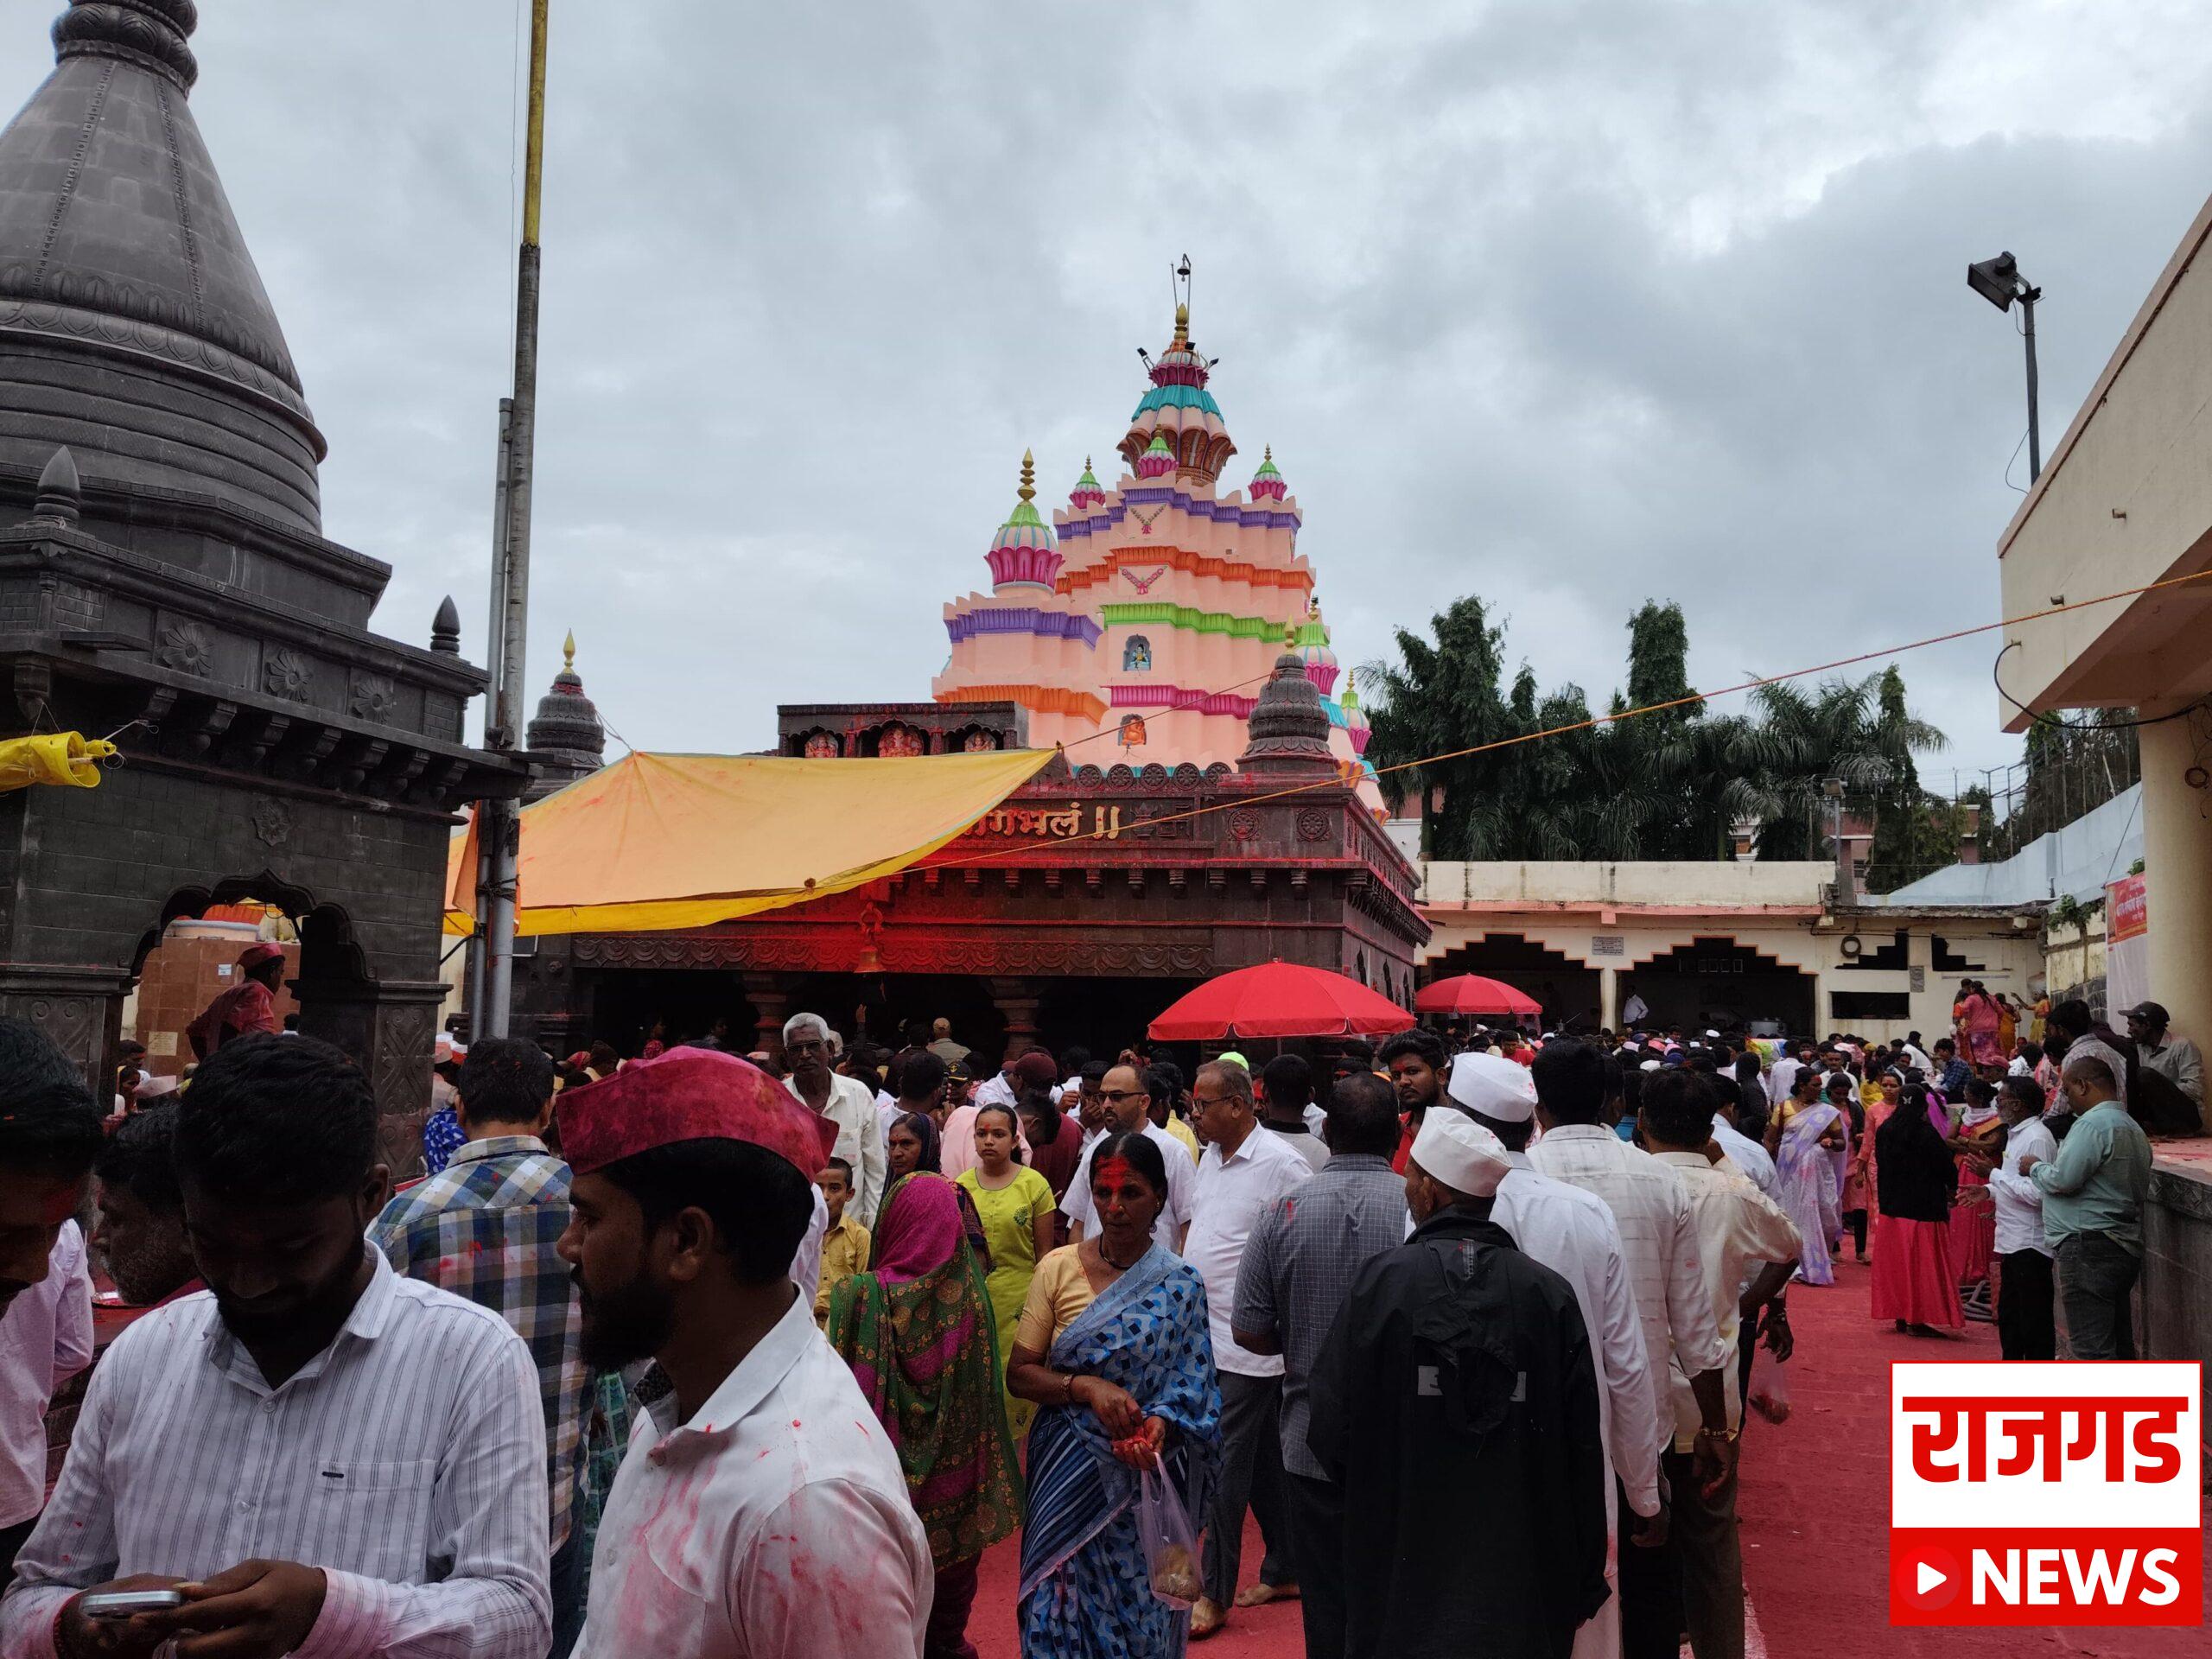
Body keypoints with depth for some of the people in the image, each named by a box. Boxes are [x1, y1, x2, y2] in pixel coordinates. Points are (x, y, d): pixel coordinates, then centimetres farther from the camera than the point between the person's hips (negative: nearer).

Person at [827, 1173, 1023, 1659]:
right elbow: (987, 1387, -4)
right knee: (952, 1565, 22)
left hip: (886, 1469, -2)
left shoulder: (860, 1296, -21)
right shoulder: (971, 1291, -13)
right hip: (957, 1469, 3)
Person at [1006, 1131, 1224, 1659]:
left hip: (1147, 1479, 0)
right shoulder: (1059, 1268, -2)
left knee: (1139, 1615, 7)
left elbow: (1193, 1386, -2)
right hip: (1068, 1473, 1)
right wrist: (1087, 1386, -18)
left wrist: (1161, 1424, -22)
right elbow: (1019, 1373, -2)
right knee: (1063, 1608, 6)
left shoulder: (1180, 1285, -3)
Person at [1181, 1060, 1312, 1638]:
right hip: (1207, 1336, 8)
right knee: (1263, 1461, 17)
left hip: (1248, 1346, -8)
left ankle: (1214, 1595, 9)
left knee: (1226, 1465, -2)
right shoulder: (1212, 1156, 10)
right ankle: (1284, 1571, 30)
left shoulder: (1280, 1164, -17)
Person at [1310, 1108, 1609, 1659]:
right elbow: (1583, 1453, -3)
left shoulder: (1381, 1281, -13)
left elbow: (1331, 1431, -8)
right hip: (1524, 1592, 2)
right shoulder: (1550, 1293, -8)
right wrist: (1584, 1583, 8)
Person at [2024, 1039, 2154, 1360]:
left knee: (2091, 1348, -9)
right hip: (2124, 1247, 10)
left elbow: (2063, 1180, -22)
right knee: (2119, 1343, 15)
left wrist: (2035, 1167, -1)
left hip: (2089, 1248, -10)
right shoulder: (2132, 1127, 17)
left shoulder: (2093, 1123, -15)